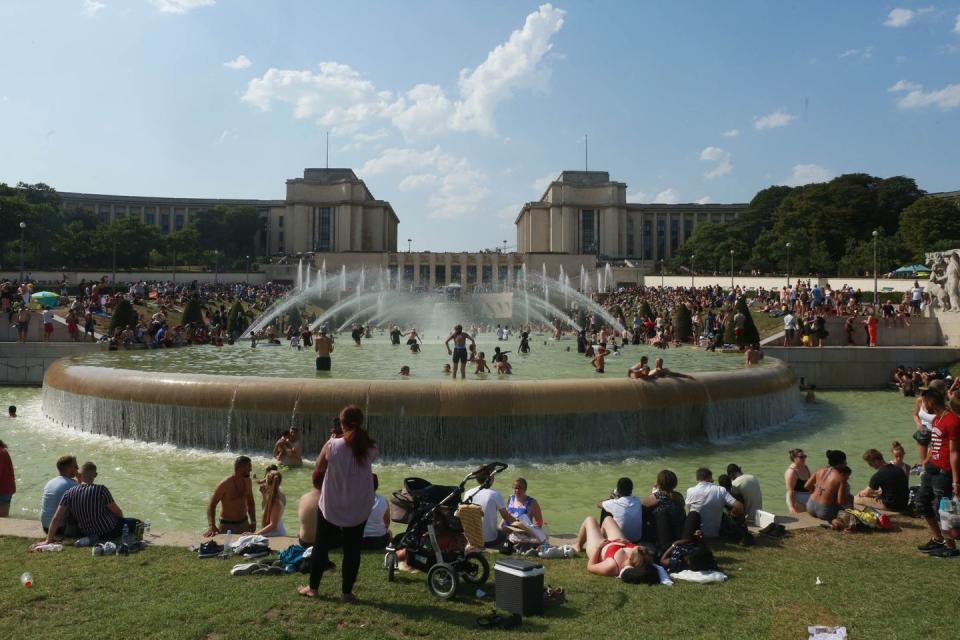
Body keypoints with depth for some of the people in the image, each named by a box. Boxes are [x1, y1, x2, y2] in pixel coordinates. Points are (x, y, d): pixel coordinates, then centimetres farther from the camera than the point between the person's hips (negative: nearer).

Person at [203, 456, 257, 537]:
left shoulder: (247, 481, 1)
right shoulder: (225, 484, -17)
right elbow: (211, 504, -19)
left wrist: (253, 521, 10)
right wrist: (211, 526, -31)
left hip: (244, 523, 5)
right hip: (227, 525, -5)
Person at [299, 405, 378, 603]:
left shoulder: (333, 445, -17)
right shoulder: (370, 448, -11)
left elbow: (319, 467, -2)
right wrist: (360, 434, 7)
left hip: (330, 506, -1)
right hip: (358, 509, 1)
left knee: (321, 547, 16)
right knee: (352, 550, 11)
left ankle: (313, 587, 26)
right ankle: (346, 592, 16)